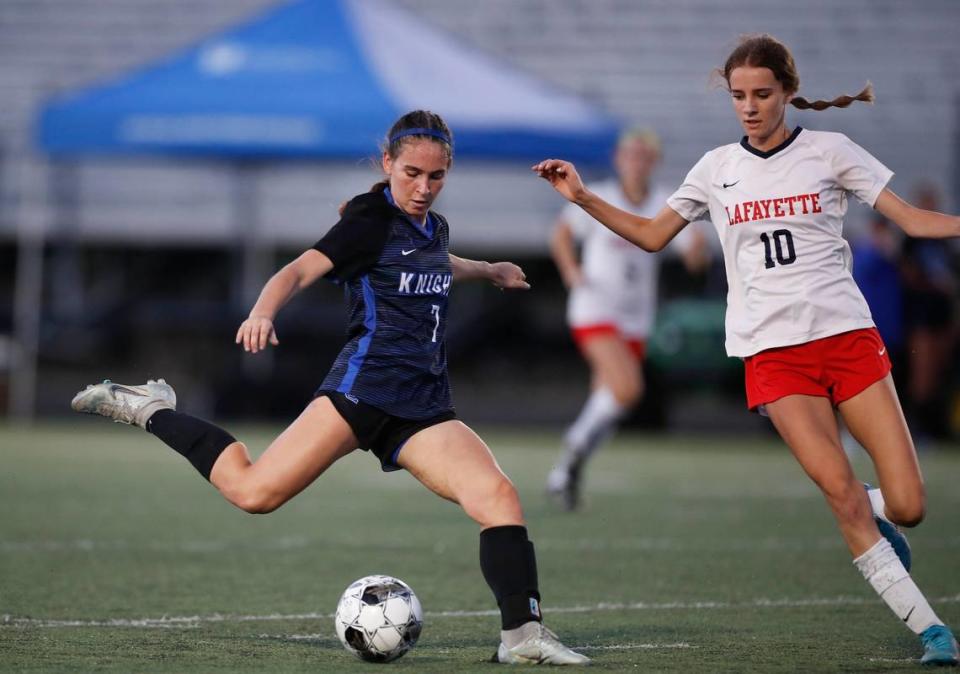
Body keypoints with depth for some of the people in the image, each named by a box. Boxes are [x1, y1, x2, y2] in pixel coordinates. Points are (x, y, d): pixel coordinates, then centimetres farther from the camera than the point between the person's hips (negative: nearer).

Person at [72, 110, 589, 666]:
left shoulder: (433, 227, 18)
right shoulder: (372, 219, -4)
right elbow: (302, 270, -19)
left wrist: (488, 270, 58)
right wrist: (263, 312, -39)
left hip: (425, 410, 6)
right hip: (365, 387, -6)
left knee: (499, 496, -15)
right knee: (255, 491, -16)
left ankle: (522, 634, -12)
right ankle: (150, 410, 4)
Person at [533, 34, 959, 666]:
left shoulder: (830, 151, 4)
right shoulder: (718, 169, 10)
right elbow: (652, 234, 20)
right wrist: (583, 197, 10)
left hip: (848, 336, 0)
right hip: (773, 351, 0)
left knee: (908, 506, -9)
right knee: (842, 491, -18)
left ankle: (875, 523, 29)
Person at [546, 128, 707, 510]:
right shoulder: (598, 200, -7)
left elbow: (694, 260, -4)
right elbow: (562, 234, 7)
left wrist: (696, 246, -27)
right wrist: (571, 271, -10)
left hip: (636, 318, 4)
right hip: (595, 310, -4)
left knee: (608, 405, 9)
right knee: (628, 388, -24)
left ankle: (567, 469, 30)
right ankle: (577, 444, -2)